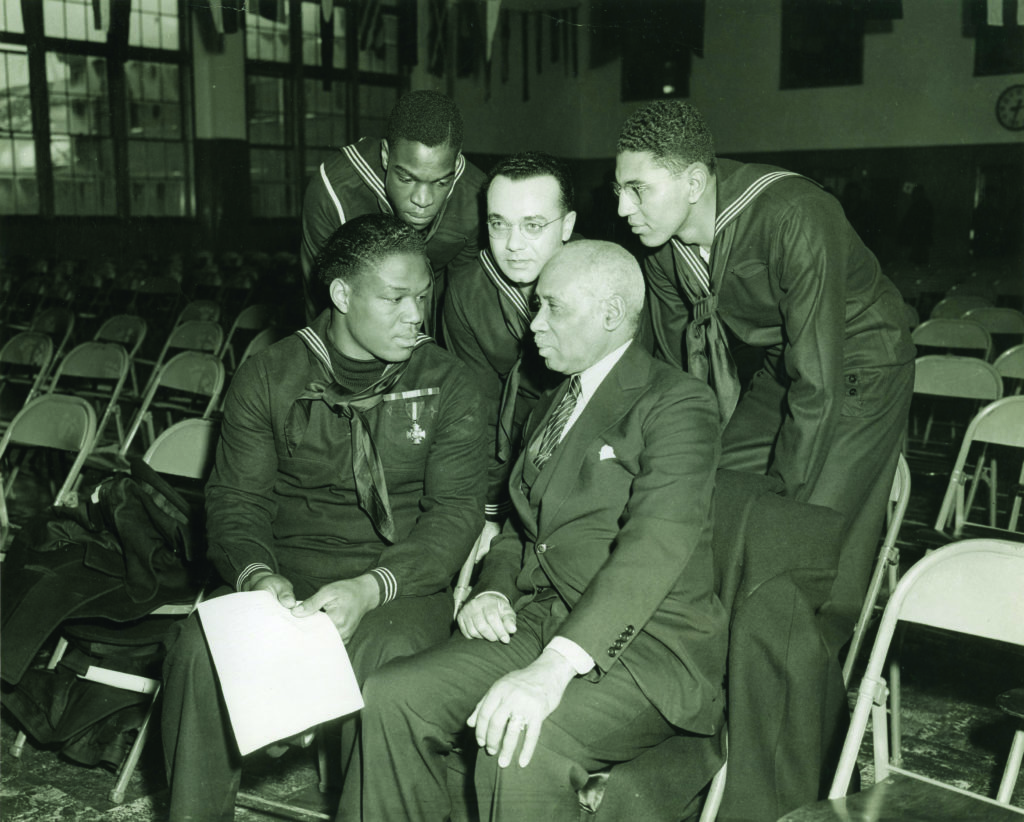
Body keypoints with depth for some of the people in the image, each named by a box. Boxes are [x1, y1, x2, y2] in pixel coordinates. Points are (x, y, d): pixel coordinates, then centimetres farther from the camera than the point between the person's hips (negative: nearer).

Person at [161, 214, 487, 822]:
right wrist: (258, 573, -19)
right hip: (288, 570, 2)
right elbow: (236, 496, 4)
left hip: (402, 578, -1)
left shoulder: (446, 383, 2)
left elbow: (457, 511, -6)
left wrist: (371, 588, -22)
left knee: (382, 663, -34)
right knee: (200, 652, -26)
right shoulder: (269, 376, 7)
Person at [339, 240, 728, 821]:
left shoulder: (679, 404, -7)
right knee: (392, 698, -13)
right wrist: (493, 591, 3)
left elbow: (654, 549, -21)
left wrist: (554, 667, -32)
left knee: (522, 747, -32)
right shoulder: (553, 406, 21)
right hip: (541, 624, 7)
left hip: (649, 646, -7)